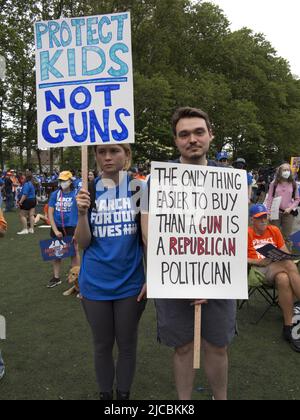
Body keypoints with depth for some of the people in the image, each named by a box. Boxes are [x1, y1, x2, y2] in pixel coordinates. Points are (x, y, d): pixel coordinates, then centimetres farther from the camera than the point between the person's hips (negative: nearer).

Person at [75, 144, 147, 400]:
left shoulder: (139, 188, -5)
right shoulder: (89, 191, -2)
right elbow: (83, 243, -3)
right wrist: (82, 212, -19)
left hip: (130, 282, -1)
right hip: (95, 284, 1)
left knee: (127, 344, 15)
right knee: (102, 344, 17)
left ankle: (124, 393, 37)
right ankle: (105, 393, 39)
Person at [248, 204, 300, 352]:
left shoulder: (274, 230, 17)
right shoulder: (247, 233, 4)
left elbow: (285, 252, 17)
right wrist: (258, 262, -14)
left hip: (279, 268, 4)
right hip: (257, 270, -4)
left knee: (284, 279, -35)